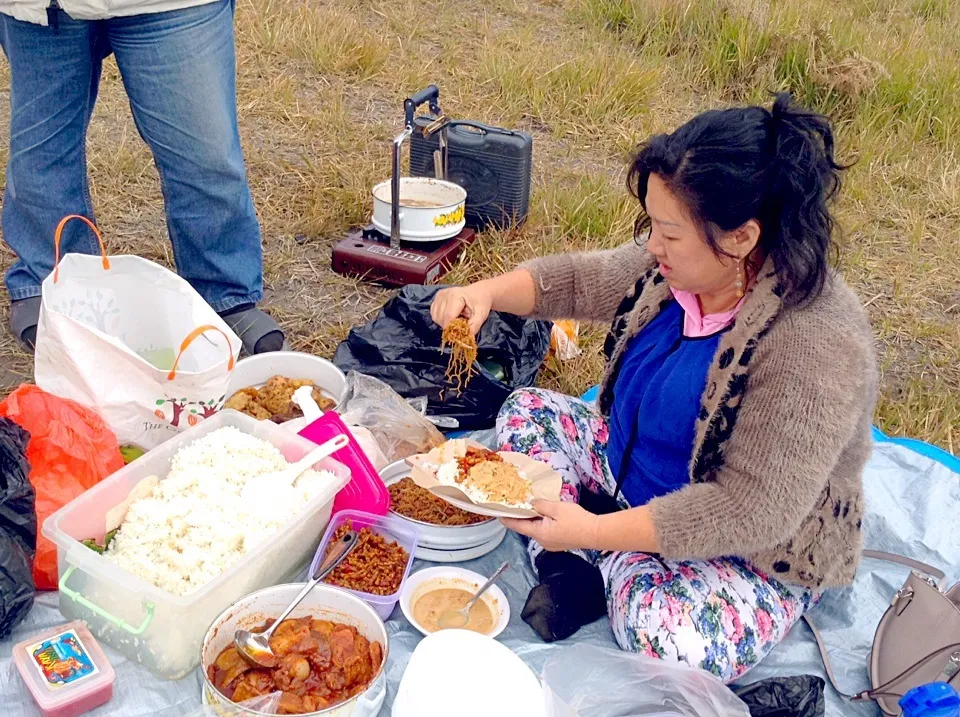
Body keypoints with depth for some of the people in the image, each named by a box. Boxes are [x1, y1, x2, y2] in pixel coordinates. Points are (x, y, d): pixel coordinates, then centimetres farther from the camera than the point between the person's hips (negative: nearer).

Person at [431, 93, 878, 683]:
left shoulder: (819, 347, -34)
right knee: (528, 411, 4)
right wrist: (489, 292, -14)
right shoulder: (680, 267, -12)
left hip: (747, 549, -7)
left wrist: (594, 531, -32)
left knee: (675, 638, -35)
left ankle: (596, 558, -4)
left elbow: (749, 512, -33)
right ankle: (575, 570, -11)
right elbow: (580, 280, 5)